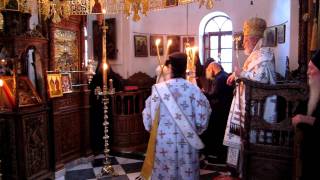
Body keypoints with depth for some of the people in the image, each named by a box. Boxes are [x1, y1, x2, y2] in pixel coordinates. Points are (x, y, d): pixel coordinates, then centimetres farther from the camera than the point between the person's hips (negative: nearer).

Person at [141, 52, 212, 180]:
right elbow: (202, 120, -5)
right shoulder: (194, 90, -8)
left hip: (164, 143, -1)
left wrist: (154, 130, 16)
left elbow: (148, 118, -5)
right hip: (187, 144, 1)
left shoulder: (158, 89, -11)